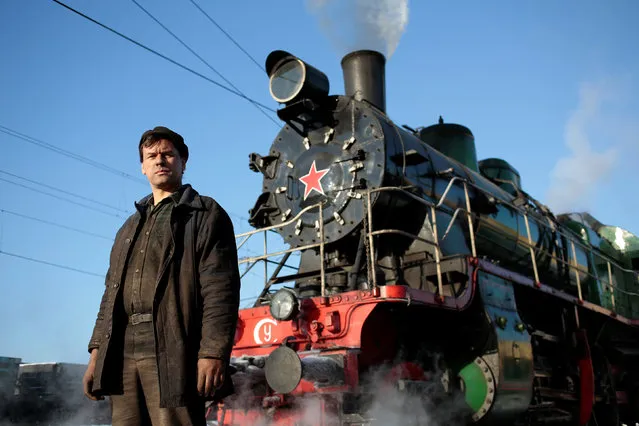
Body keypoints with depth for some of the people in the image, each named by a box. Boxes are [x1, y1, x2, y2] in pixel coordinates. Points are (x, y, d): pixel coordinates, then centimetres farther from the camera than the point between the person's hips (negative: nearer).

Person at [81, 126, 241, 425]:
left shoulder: (205, 214, 4)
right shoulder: (130, 227, 24)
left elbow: (220, 288, -8)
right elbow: (112, 293, 23)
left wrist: (213, 353, -18)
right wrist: (97, 352, 14)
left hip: (174, 352, -6)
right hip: (122, 356, 6)